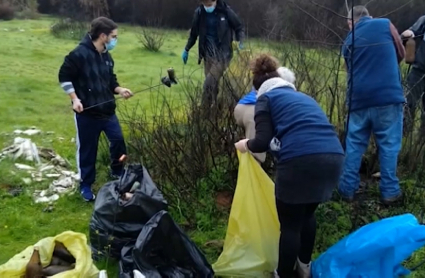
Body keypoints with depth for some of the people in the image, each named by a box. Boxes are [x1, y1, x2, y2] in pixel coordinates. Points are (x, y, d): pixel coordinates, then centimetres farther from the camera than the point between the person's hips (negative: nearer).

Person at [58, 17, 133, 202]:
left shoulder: (107, 57, 7)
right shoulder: (79, 54, -16)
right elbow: (64, 76, -10)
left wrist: (119, 90, -3)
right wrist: (75, 99, -16)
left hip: (108, 111, 6)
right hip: (87, 113, -6)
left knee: (118, 141, 7)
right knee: (87, 150, 5)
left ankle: (117, 173, 33)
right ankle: (86, 185, 23)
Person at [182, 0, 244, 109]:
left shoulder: (226, 11, -10)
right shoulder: (199, 12, -2)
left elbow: (239, 27, 3)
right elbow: (194, 33, 14)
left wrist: (241, 43, -13)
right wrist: (186, 49, 18)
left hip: (222, 53, -4)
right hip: (208, 54, 4)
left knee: (209, 83, -14)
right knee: (213, 84, 6)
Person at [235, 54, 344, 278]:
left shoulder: (265, 98, 14)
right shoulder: (303, 97, 32)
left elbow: (264, 141, 1)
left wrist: (246, 145, 22)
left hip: (300, 160, -7)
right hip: (334, 157, 7)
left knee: (290, 224, 11)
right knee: (307, 214, 29)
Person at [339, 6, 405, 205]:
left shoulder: (348, 41, 13)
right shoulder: (385, 25, 4)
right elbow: (401, 54, 17)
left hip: (359, 98, 3)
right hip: (387, 96, -3)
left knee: (354, 145, 10)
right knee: (388, 144, 4)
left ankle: (347, 189, 14)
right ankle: (389, 191, 8)